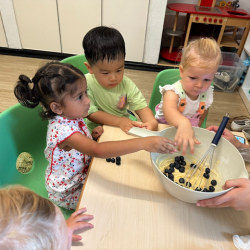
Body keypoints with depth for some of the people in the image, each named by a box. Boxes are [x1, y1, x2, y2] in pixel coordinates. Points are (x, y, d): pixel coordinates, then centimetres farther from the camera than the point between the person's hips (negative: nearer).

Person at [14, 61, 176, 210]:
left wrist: (93, 135, -14)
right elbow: (98, 150, -51)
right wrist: (143, 143, -56)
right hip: (68, 193, -7)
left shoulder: (72, 117, -9)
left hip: (82, 175, 7)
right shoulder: (62, 130, -37)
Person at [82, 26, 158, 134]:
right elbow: (90, 113, -19)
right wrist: (119, 121, -29)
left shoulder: (126, 84, -8)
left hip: (125, 130, 3)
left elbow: (141, 106, -7)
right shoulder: (86, 85, -18)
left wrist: (152, 121, -29)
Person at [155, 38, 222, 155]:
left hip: (190, 132, 4)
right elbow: (168, 109, -49)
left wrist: (194, 130, 4)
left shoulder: (207, 94, -8)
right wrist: (183, 123, -69)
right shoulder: (173, 92, -26)